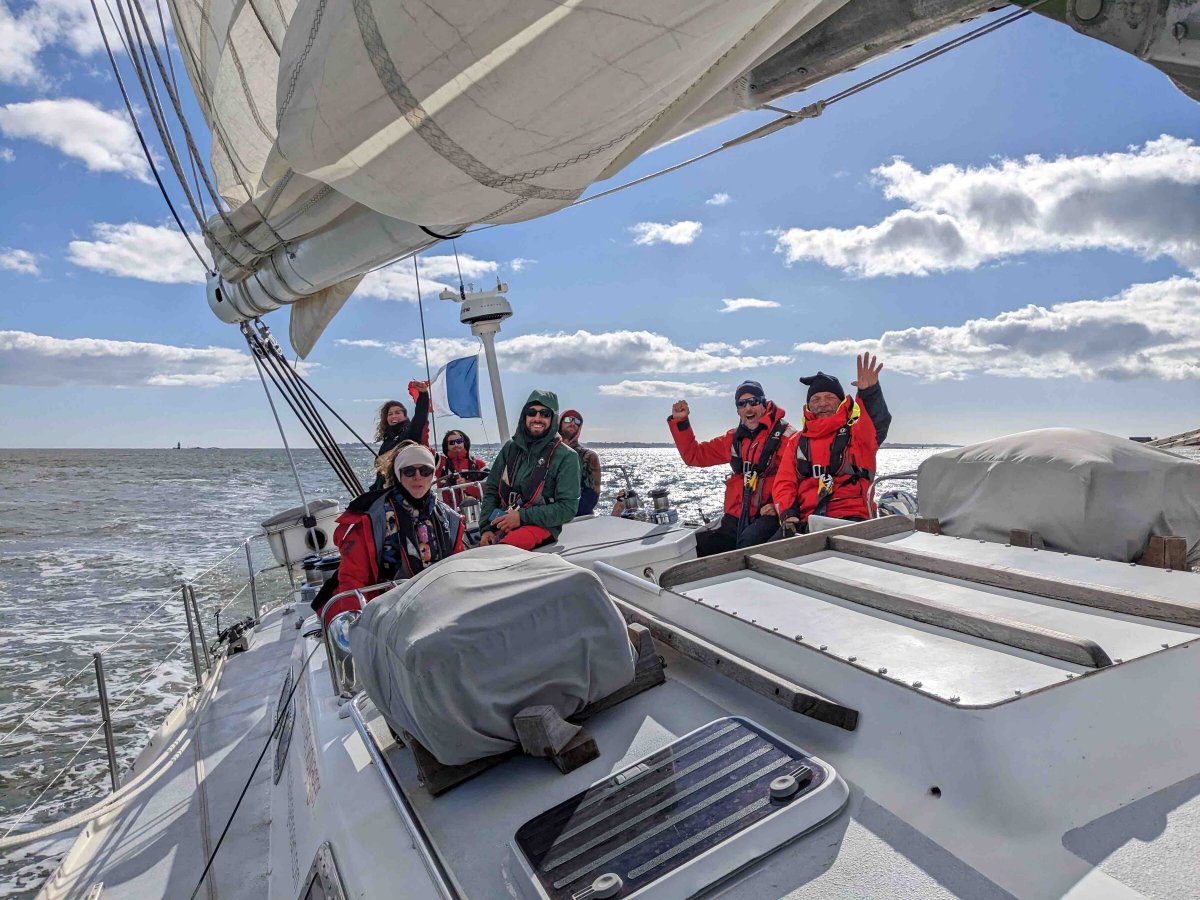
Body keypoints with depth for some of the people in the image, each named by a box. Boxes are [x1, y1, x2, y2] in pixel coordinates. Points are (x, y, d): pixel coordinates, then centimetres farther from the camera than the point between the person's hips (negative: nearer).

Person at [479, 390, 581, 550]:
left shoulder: (566, 456, 0)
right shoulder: (511, 448, 13)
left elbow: (567, 508, -6)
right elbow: (491, 491, 15)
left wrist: (522, 516, -13)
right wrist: (486, 528, -1)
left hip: (541, 525, -4)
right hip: (502, 524, 4)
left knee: (505, 546, -36)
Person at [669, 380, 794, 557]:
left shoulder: (783, 433, -1)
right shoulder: (733, 438, 16)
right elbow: (694, 455, 19)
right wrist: (680, 421, 9)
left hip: (768, 516, -5)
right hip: (735, 519, 6)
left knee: (749, 540, -36)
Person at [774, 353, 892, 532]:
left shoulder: (856, 433, 10)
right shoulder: (797, 442, 21)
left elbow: (879, 423, -13)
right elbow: (785, 482, 15)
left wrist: (870, 392, -33)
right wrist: (787, 512, -4)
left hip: (850, 518, -3)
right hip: (806, 521, 3)